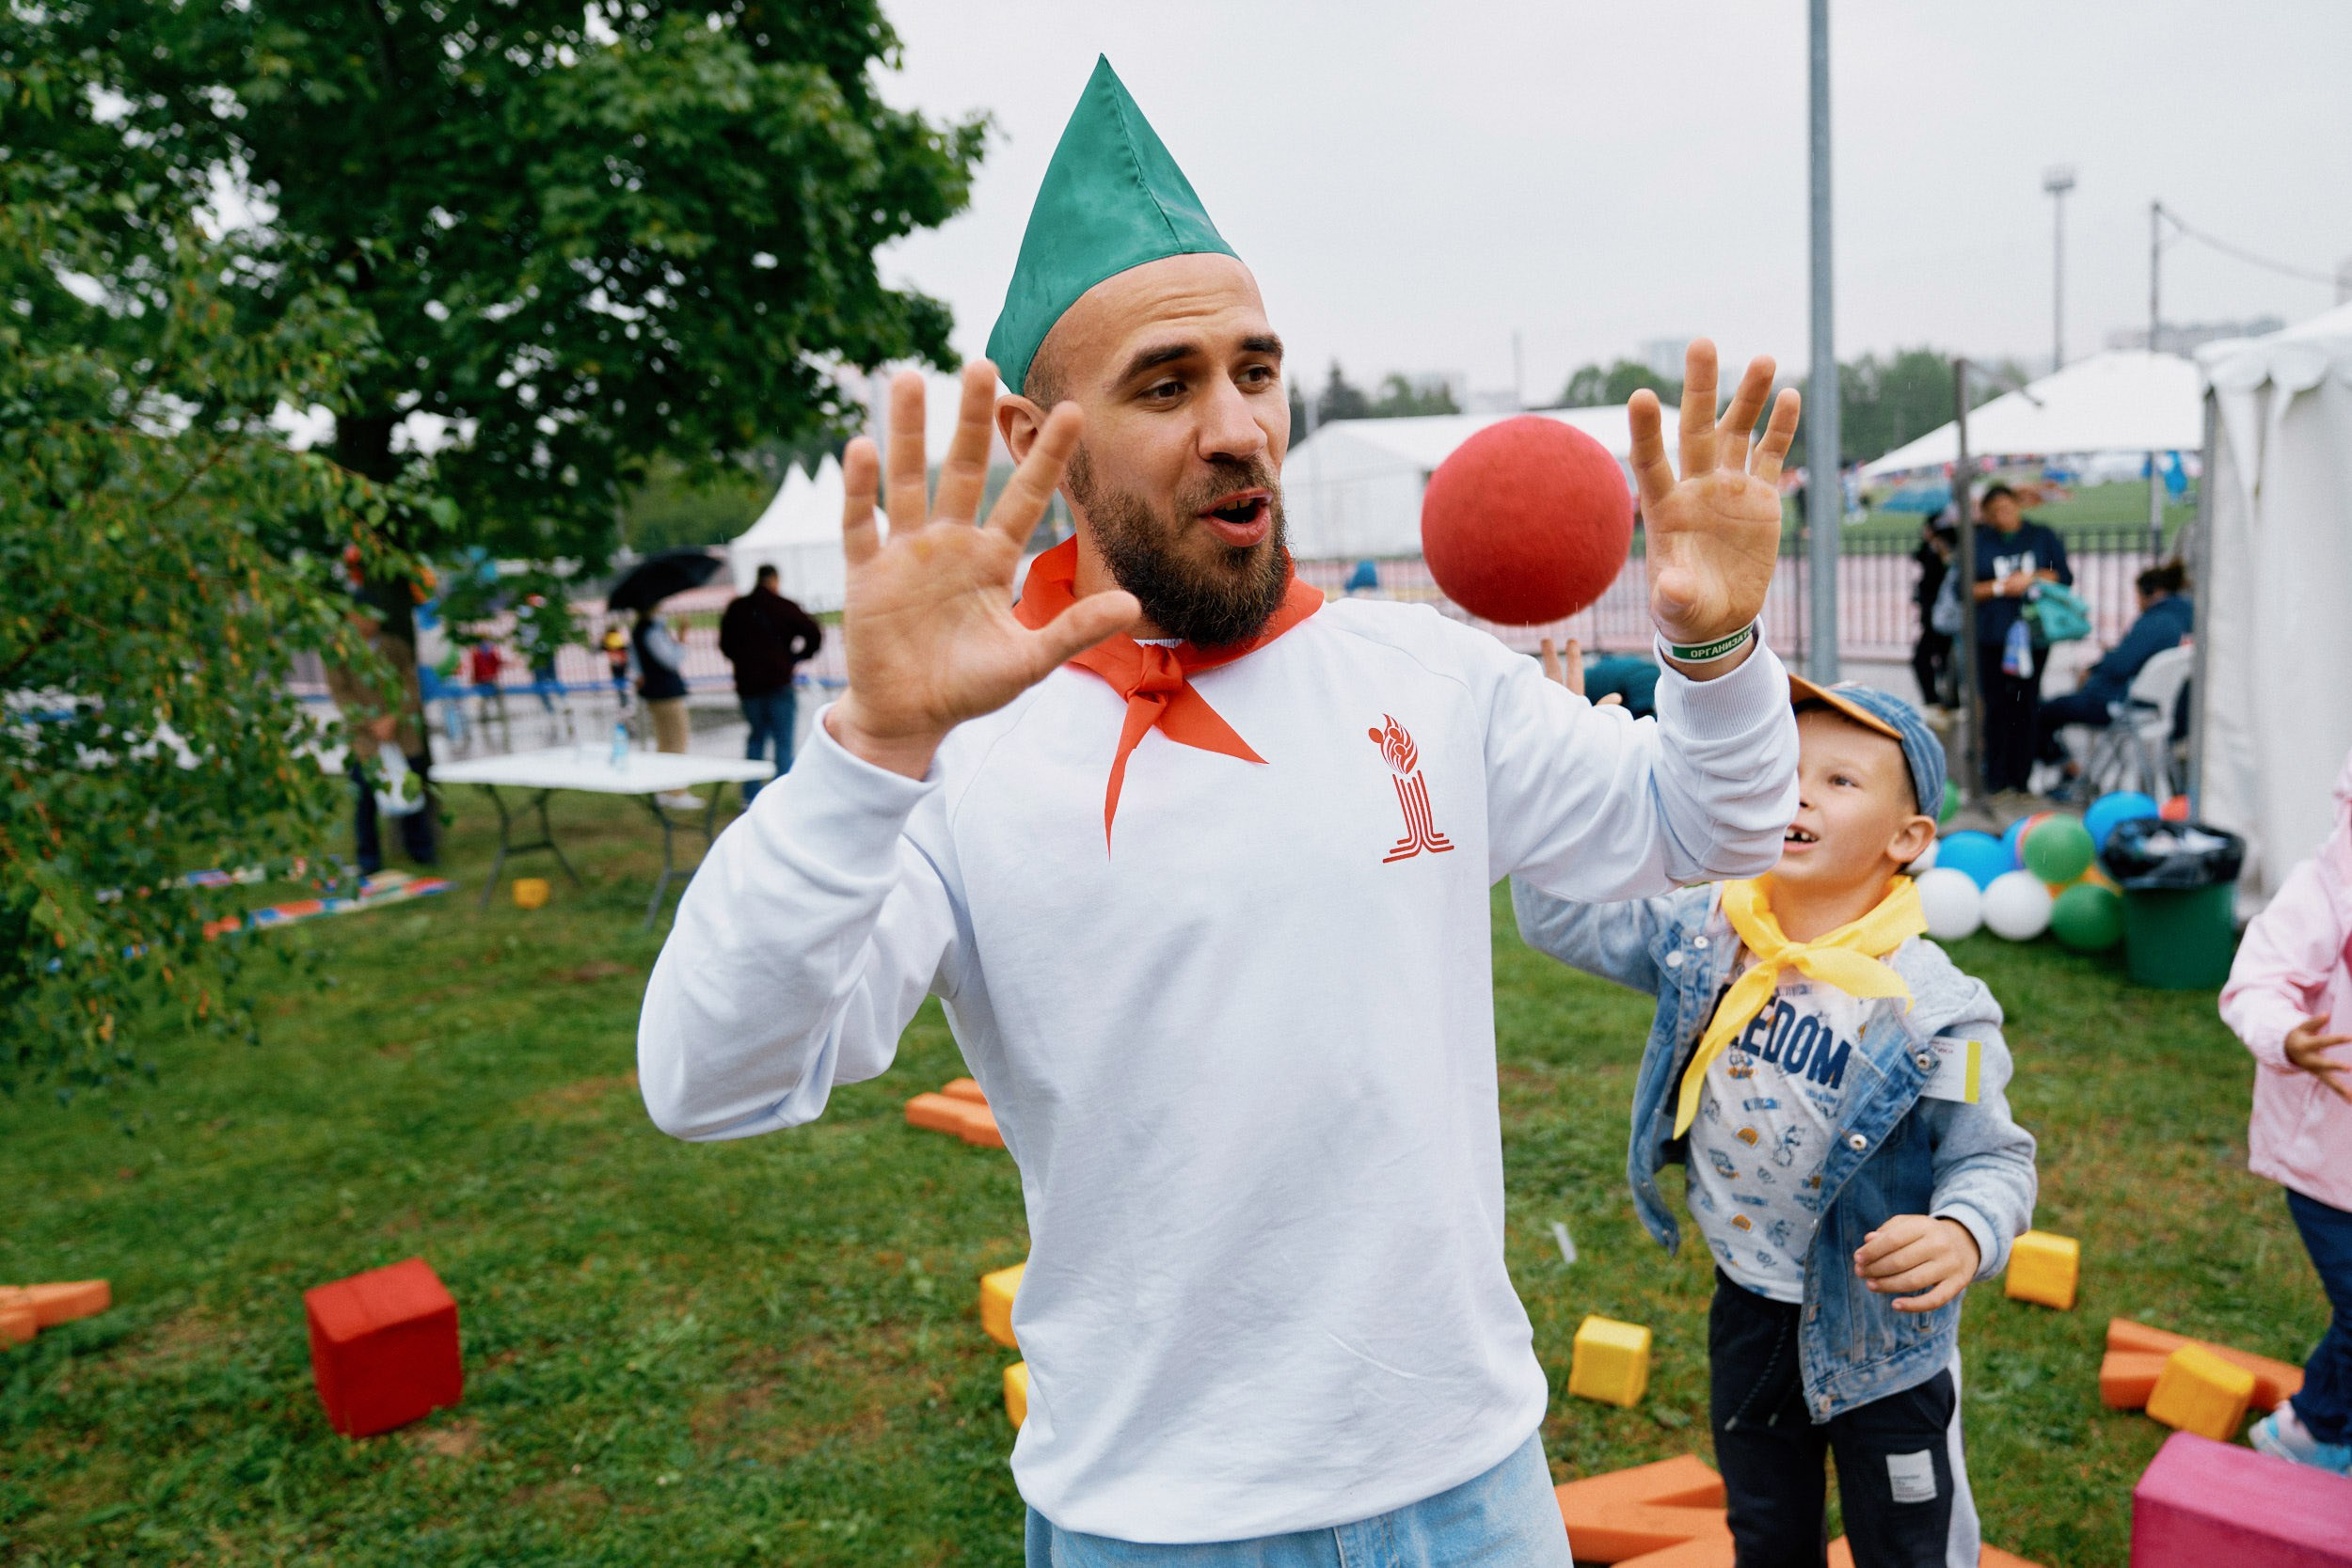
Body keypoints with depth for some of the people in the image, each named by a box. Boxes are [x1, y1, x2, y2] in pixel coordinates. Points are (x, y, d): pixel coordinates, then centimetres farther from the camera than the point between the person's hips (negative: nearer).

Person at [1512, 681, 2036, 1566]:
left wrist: (1963, 1235, -40)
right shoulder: (1706, 933, -10)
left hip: (1878, 1325, -4)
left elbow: (1993, 1157, -17)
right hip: (1748, 1305, 4)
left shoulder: (1931, 1007, -23)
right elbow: (1559, 918, -5)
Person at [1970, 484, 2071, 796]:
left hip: (2033, 633, 1)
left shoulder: (2042, 536, 11)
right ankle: (1996, 781, 0)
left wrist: (2031, 579, -6)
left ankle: (2021, 779, 7)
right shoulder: (1978, 542, 8)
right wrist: (2000, 587, -8)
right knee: (1997, 706, -5)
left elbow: (2065, 576, 8)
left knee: (2026, 706, 0)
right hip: (1992, 635, -1)